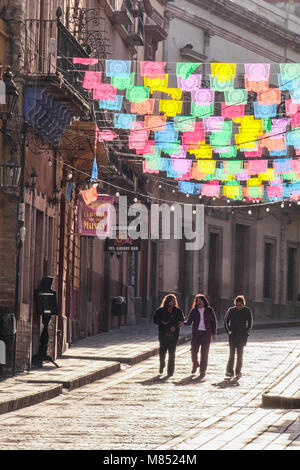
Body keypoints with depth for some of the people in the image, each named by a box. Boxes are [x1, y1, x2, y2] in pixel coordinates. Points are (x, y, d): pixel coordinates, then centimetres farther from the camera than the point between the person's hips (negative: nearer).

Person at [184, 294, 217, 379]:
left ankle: (203, 371, 2)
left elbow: (214, 322, 9)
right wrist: (182, 323, -16)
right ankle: (195, 365, 25)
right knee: (194, 351, -4)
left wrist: (213, 333, 2)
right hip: (196, 333, 1)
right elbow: (189, 321, 5)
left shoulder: (209, 310, 5)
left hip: (206, 334, -1)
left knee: (204, 353, -4)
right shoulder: (194, 311, 6)